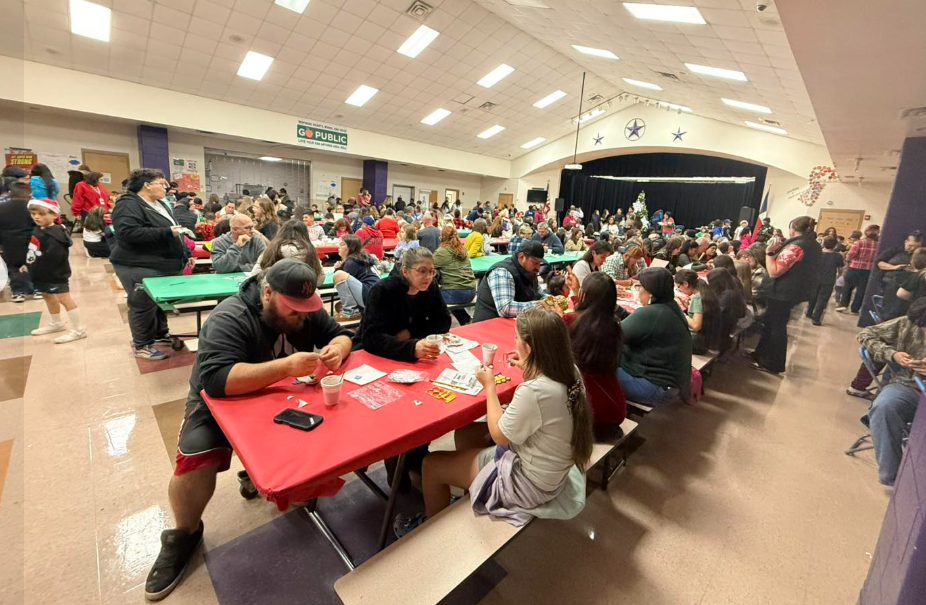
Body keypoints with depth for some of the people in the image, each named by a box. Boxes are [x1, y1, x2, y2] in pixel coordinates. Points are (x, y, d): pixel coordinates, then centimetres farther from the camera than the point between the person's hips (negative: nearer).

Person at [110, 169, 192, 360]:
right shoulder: (129, 205, -14)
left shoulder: (160, 204, 15)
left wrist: (186, 254, 17)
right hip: (139, 267, -9)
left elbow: (174, 233, 22)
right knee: (144, 305, -1)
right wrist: (165, 232, -26)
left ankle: (160, 333, 35)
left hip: (163, 265, 9)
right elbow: (128, 232, -28)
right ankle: (142, 345, 12)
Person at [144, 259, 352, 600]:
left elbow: (339, 334, -3)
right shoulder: (230, 318, -29)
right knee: (195, 461, -25)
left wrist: (337, 348, -27)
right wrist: (284, 366, -46)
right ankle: (185, 534, 6)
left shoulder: (306, 311, -11)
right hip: (223, 400, -4)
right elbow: (215, 379, -40)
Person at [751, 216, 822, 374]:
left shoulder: (795, 247, -22)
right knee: (770, 324, 19)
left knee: (776, 327, 1)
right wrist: (779, 250, 12)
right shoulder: (813, 245, 9)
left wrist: (769, 251, -20)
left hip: (781, 293, -9)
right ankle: (762, 355, 30)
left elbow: (774, 272, -24)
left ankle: (772, 364, 12)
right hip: (791, 291, 9)